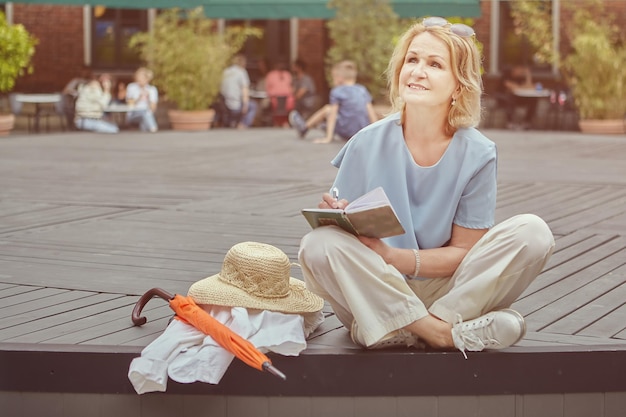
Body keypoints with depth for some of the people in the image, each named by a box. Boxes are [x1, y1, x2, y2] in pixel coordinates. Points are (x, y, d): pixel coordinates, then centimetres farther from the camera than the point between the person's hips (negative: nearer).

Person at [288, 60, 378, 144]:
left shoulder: (337, 91, -5)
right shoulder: (363, 90, 9)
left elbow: (333, 115, -9)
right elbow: (371, 112, 5)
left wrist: (328, 138, -11)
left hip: (348, 132, -5)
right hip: (364, 132, 5)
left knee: (327, 109, 15)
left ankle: (305, 127, 32)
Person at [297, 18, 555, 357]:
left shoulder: (477, 155, -8)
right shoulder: (368, 145, -7)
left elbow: (464, 251, -6)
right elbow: (341, 231, -2)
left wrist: (390, 256, -22)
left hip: (446, 291, 0)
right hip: (373, 295, 0)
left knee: (533, 232, -20)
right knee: (317, 245, -29)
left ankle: (401, 331, -25)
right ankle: (447, 334, -24)